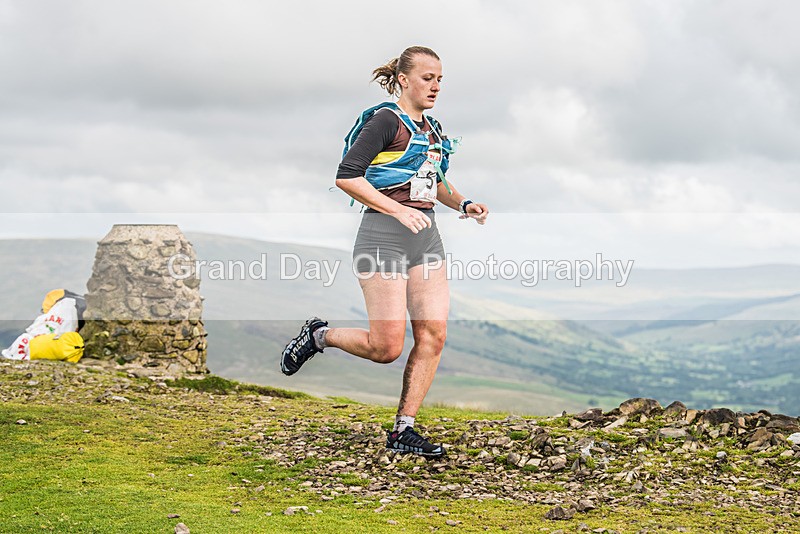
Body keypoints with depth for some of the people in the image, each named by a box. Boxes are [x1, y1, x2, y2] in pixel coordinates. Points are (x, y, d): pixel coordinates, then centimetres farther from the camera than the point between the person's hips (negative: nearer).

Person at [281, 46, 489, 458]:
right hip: (384, 236, -8)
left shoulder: (432, 130, 16)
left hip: (426, 236, 8)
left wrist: (463, 204, 13)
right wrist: (398, 210, -22)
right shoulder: (386, 120, -9)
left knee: (433, 335, -2)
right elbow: (346, 177, -17)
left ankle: (402, 431, 6)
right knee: (386, 348, -9)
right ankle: (318, 336, 18)